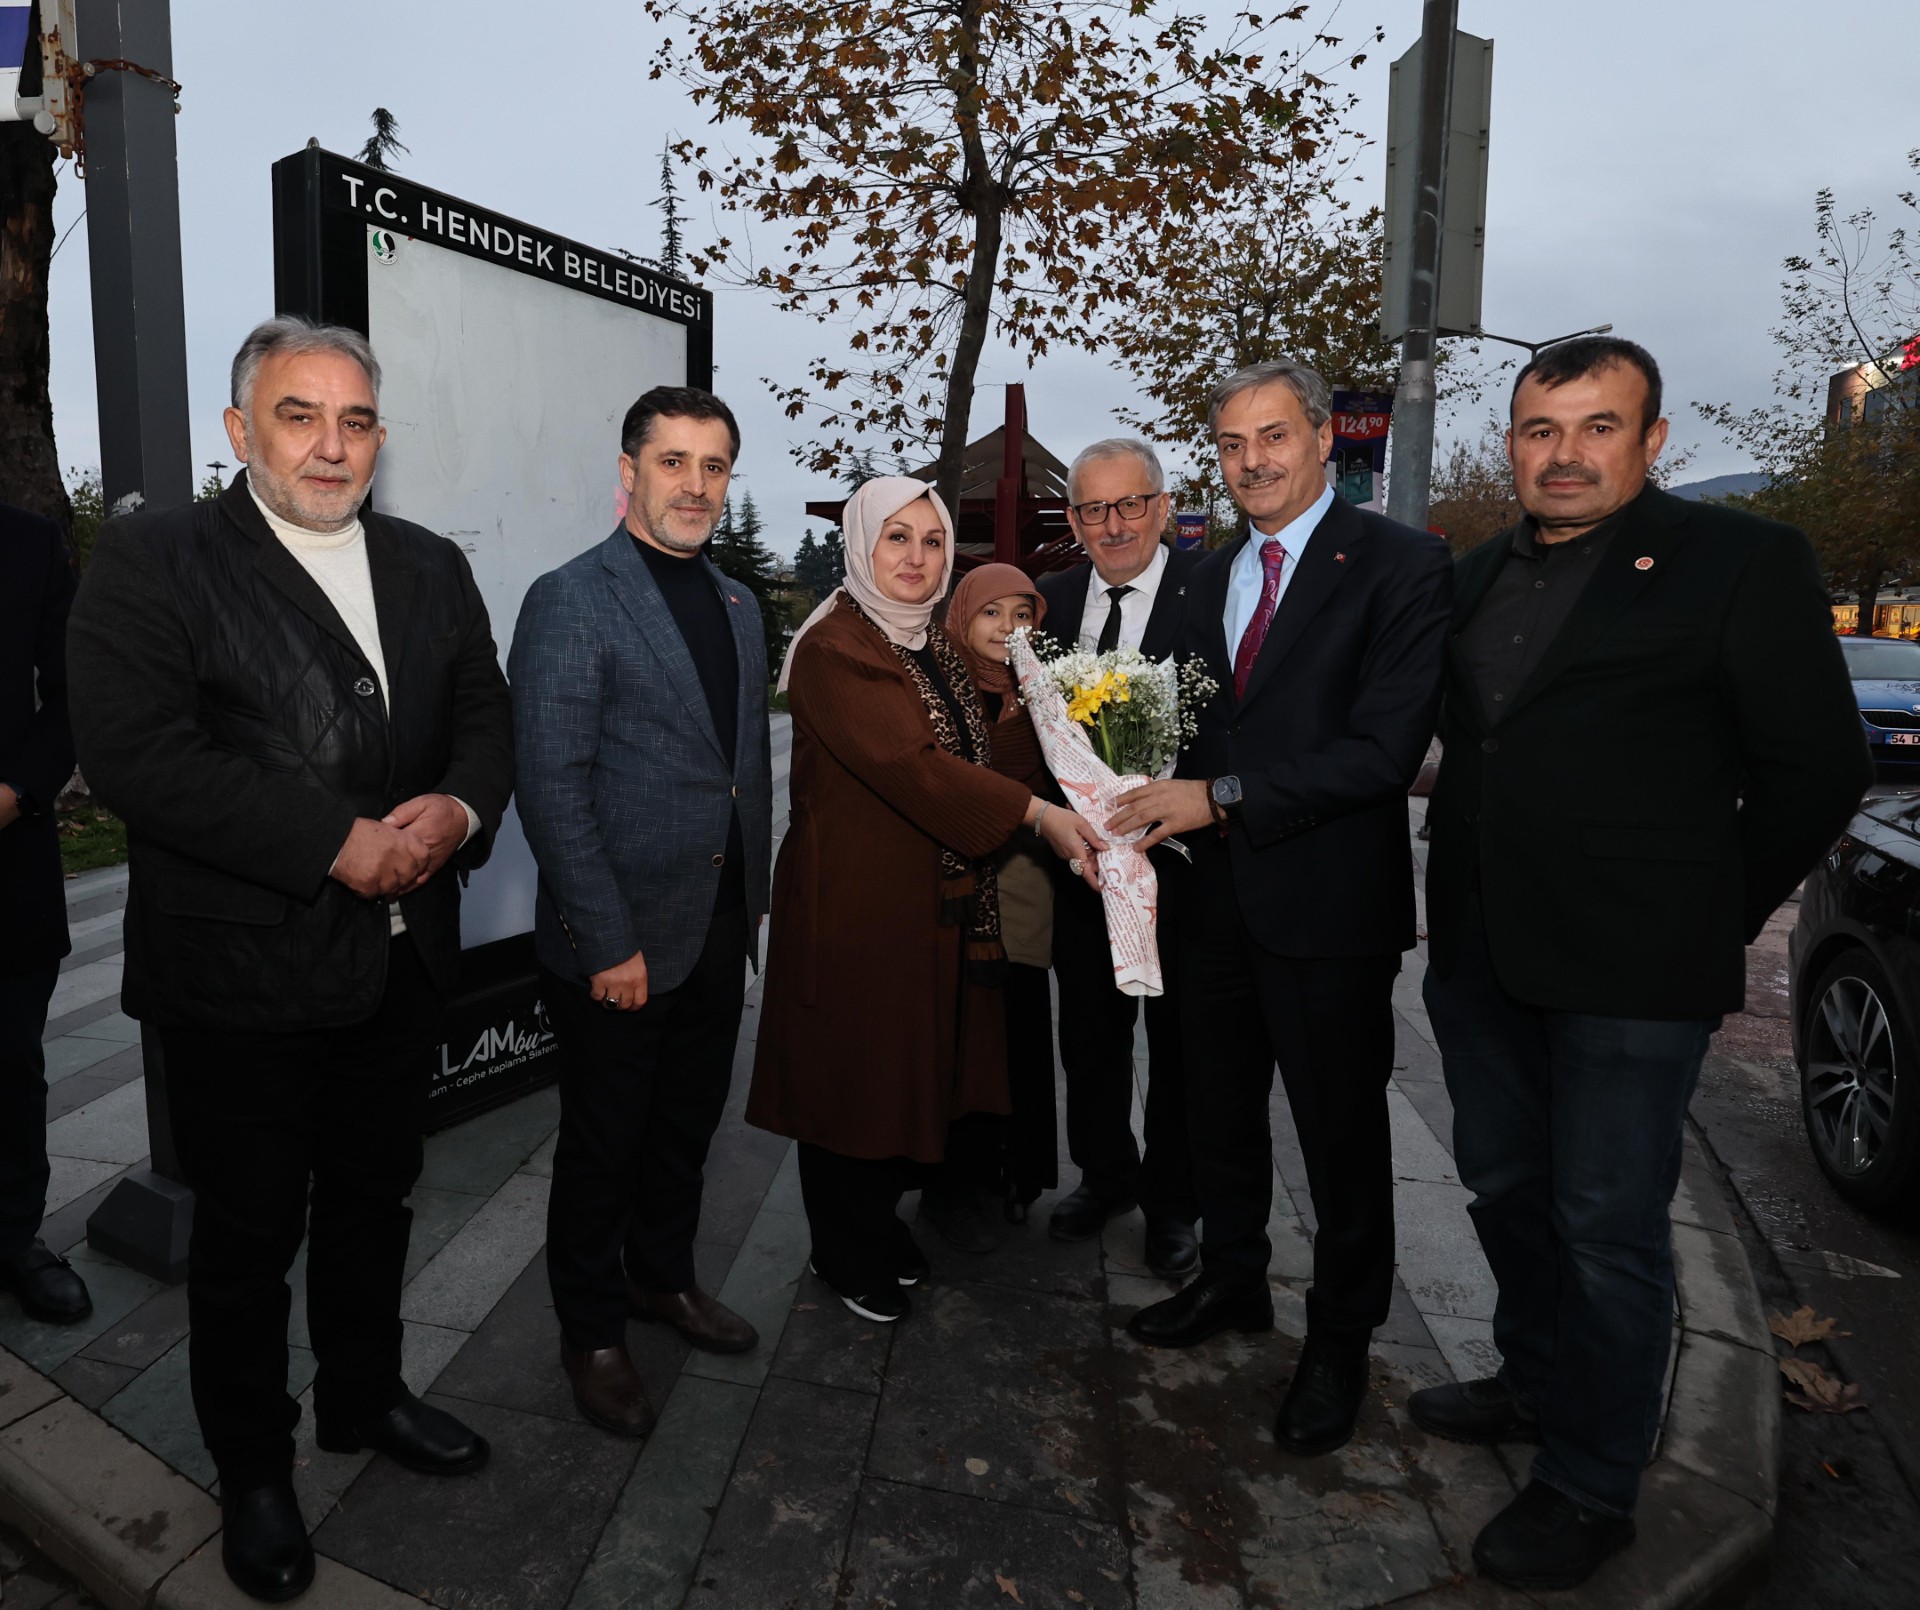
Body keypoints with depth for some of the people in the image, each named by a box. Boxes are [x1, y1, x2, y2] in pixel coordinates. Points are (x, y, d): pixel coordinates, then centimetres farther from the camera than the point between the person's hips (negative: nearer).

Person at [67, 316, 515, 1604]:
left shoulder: (432, 566, 8)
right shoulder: (153, 560, -9)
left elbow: (486, 715, 7)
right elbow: (134, 751, -19)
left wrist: (460, 810, -15)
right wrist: (338, 844, -22)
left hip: (403, 957, 5)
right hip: (243, 971, -5)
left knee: (374, 1199, 22)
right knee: (248, 1233, 13)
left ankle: (365, 1398, 47)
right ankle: (255, 1472, 36)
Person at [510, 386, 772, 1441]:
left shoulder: (738, 607, 10)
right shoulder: (569, 602, -13)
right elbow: (552, 790, -17)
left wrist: (753, 899, 11)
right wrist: (609, 944, -18)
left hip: (718, 930, 7)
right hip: (618, 939, -6)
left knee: (686, 1125, 21)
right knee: (604, 1145, 11)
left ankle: (662, 1278, 44)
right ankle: (592, 1334, 32)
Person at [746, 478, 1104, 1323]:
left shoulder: (931, 643, 13)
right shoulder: (835, 647, -15)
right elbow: (908, 762, -26)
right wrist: (1037, 812, -29)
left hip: (936, 898, 8)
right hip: (857, 899, -8)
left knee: (914, 1066, 16)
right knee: (854, 1073, 7)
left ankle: (881, 1225, 37)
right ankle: (851, 1258, 27)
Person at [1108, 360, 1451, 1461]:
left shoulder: (1401, 565, -11)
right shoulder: (1210, 576, 12)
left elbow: (1386, 748, -20)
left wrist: (1222, 797, -22)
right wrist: (1155, 809, -5)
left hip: (1327, 904, -6)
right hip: (1214, 897, 6)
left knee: (1342, 1132, 9)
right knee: (1221, 1111, 20)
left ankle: (1340, 1341, 31)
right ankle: (1233, 1280, 43)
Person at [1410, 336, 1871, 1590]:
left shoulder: (1741, 564, -7)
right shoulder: (1481, 578, 11)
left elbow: (1816, 771, -5)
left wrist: (1710, 918, -2)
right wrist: (1463, 910, 11)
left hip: (1630, 968, -6)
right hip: (1482, 954, 6)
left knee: (1609, 1228, 5)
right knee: (1506, 1190, 19)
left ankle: (1593, 1487, 24)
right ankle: (1537, 1384, 42)